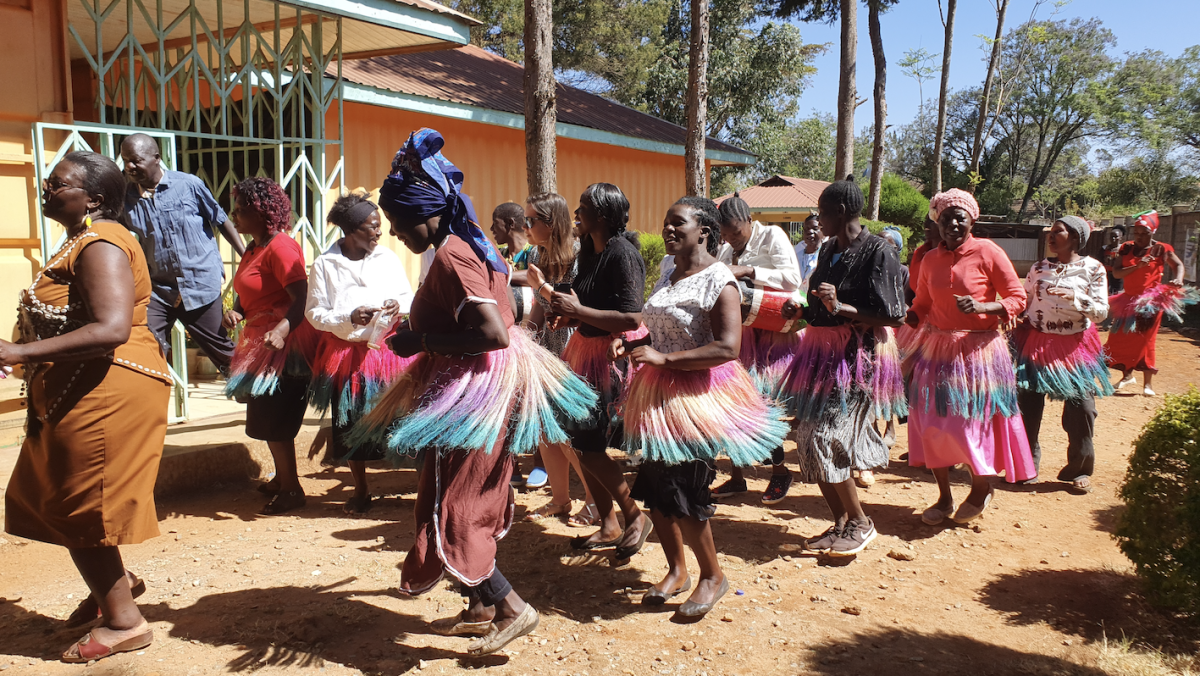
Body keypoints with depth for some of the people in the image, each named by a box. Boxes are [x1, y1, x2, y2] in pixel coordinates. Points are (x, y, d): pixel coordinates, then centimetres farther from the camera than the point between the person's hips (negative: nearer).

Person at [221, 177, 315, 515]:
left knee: (274, 421, -5)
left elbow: (302, 298, -26)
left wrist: (283, 329, -39)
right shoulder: (253, 248, 14)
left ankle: (292, 490, 7)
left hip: (284, 344, -10)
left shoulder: (280, 247, -17)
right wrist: (235, 312, 0)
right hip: (260, 342, 10)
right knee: (266, 419, 18)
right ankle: (282, 479, 32)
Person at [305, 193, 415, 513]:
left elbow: (409, 296, 9)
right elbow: (314, 313, -4)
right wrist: (349, 317, -19)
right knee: (351, 426, 9)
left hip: (387, 350, 0)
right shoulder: (324, 264, -3)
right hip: (346, 353, 0)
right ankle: (361, 491, 28)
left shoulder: (387, 257, 2)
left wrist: (399, 305, -13)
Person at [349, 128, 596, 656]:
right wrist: (423, 334, 13)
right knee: (476, 503, 19)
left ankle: (511, 608, 6)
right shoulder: (468, 246, 9)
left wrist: (422, 343, -19)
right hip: (492, 384, 10)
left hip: (473, 393, -10)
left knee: (450, 509, 0)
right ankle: (481, 608, 32)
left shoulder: (450, 259, -20)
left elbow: (494, 333, -28)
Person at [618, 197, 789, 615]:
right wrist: (630, 345, 2)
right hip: (658, 394, 8)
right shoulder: (669, 275, 11)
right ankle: (676, 570, 29)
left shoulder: (719, 281, -14)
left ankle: (712, 576, 19)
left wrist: (663, 358, -25)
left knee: (683, 490, -4)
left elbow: (727, 348, -24)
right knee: (654, 487, 10)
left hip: (698, 396, -8)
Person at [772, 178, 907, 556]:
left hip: (858, 355, -8)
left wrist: (841, 307, -22)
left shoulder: (878, 252, -12)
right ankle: (841, 522, 21)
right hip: (822, 351, 8)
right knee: (808, 439, 7)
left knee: (825, 441, -13)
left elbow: (894, 317, -16)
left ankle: (860, 522, 7)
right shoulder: (829, 249, 12)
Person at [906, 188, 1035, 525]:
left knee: (974, 422, -3)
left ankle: (981, 490, 26)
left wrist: (981, 307, -22)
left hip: (978, 349, -4)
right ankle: (944, 498, 21)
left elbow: (1017, 298, -6)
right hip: (937, 348, 4)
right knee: (934, 422, 5)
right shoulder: (930, 260, 8)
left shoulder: (988, 252, -6)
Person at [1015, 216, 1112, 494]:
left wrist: (1075, 299, -24)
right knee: (1028, 405, 3)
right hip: (1037, 343, 2)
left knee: (1080, 408, 0)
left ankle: (1080, 470, 16)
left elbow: (1102, 312, -8)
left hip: (1075, 346, -2)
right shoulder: (1038, 268, 4)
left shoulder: (1092, 268, -4)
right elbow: (1023, 303, 10)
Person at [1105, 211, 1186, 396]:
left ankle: (1148, 383, 5)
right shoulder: (1127, 248, 3)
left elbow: (1178, 264, 6)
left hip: (1149, 301, -4)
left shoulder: (1161, 249, -4)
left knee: (1144, 341, -4)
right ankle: (1127, 375, 27)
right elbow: (1116, 273, -6)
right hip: (1128, 299, 4)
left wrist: (1178, 279, -15)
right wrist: (1137, 266, -19)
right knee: (1119, 339, 8)